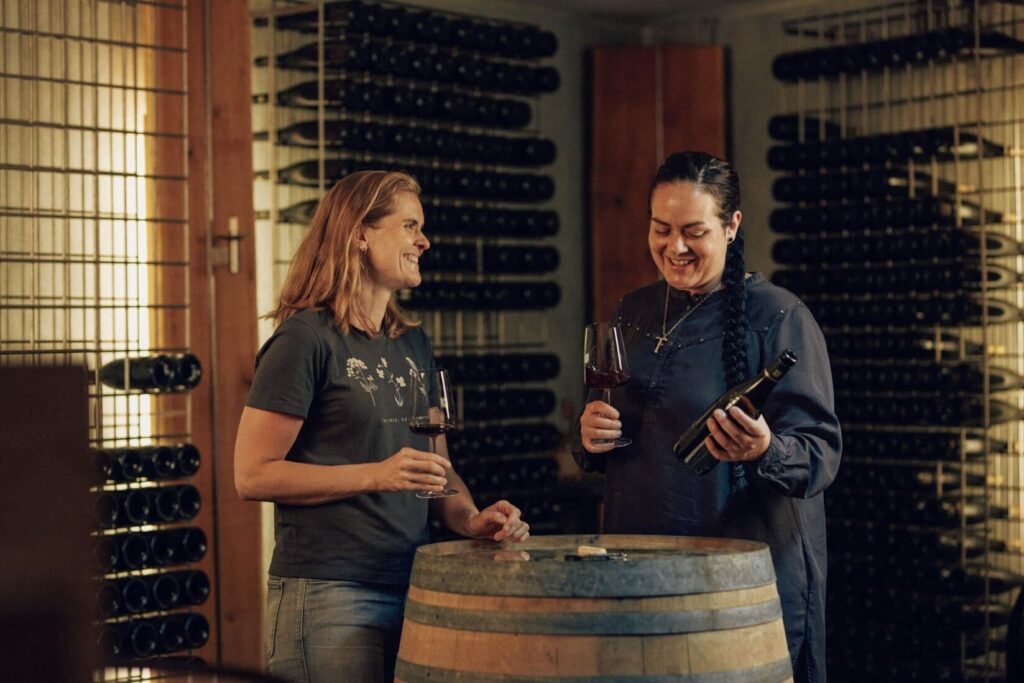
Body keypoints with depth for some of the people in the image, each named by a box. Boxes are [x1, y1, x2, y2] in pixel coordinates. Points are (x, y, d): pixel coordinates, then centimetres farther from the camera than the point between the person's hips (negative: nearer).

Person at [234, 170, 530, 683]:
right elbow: (252, 476, -13)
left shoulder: (413, 345, 14)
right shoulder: (306, 338, -9)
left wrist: (470, 519, -2)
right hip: (329, 597, -7)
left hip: (412, 589, 7)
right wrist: (375, 475, -20)